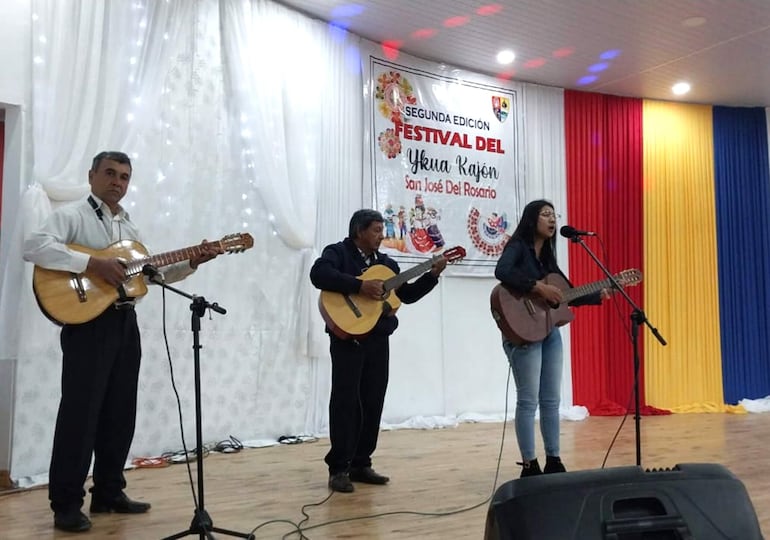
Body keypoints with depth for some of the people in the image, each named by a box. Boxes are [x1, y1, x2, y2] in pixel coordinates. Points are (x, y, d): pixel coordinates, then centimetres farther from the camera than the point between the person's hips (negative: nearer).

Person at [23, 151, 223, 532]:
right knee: (80, 412, -5)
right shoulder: (72, 216, -4)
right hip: (88, 322, -7)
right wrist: (93, 263, -26)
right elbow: (34, 247, -21)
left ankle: (109, 493, 22)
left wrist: (192, 262, 5)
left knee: (120, 414, 10)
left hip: (125, 322, 7)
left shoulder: (129, 227, 18)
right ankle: (66, 504, 5)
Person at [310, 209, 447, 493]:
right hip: (348, 339, -6)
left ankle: (361, 464, 17)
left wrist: (432, 275, 5)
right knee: (345, 402, -5)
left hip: (379, 340, 7)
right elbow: (319, 275, -24)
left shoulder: (386, 262, 17)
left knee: (373, 403, 7)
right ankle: (338, 468, 2)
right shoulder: (337, 252, -3)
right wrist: (360, 285, -26)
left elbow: (407, 295, 17)